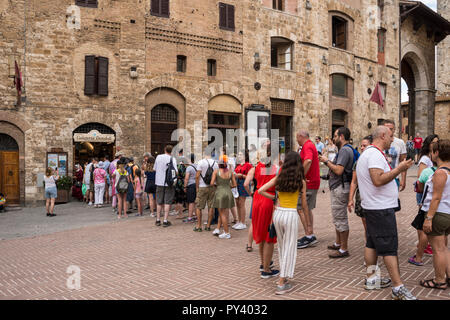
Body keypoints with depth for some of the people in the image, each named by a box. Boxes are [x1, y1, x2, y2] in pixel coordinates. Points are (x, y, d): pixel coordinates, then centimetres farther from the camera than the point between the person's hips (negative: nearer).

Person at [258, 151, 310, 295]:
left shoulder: (278, 178, 3)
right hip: (291, 214, -3)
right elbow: (304, 203, 4)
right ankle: (281, 284, 6)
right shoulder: (301, 181, -2)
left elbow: (261, 191, -3)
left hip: (278, 213, 4)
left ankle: (283, 275, 33)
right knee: (289, 248, 5)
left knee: (282, 246, 20)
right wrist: (307, 218, 18)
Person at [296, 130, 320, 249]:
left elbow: (308, 161, -33)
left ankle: (309, 236, -5)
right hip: (313, 182, 10)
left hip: (308, 183, -10)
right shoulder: (311, 145, 19)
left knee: (301, 208, -7)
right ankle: (311, 236, 20)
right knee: (307, 209, 15)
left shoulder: (307, 146, -14)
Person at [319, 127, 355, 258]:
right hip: (338, 188, 11)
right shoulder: (344, 149, 17)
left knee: (340, 219, -5)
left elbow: (338, 170, -25)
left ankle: (344, 250, 2)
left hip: (340, 188, -11)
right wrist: (328, 161, 10)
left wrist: (327, 161, -13)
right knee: (338, 217, 20)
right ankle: (338, 243, 33)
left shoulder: (345, 150, -17)